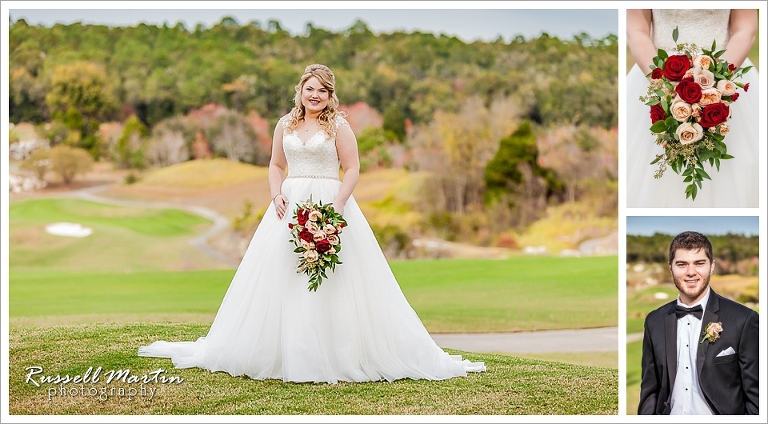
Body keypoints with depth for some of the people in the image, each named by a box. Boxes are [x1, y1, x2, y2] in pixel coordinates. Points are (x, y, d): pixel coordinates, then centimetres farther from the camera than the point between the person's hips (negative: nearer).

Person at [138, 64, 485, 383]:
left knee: (331, 283, -6)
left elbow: (352, 169, -5)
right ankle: (286, 352, 12)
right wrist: (277, 195, -1)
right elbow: (276, 165, 17)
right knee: (280, 278, 3)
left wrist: (338, 204, -18)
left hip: (329, 205, -4)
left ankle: (337, 354, 2)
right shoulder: (285, 125, 11)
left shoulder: (338, 126, -1)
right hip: (290, 206, 4)